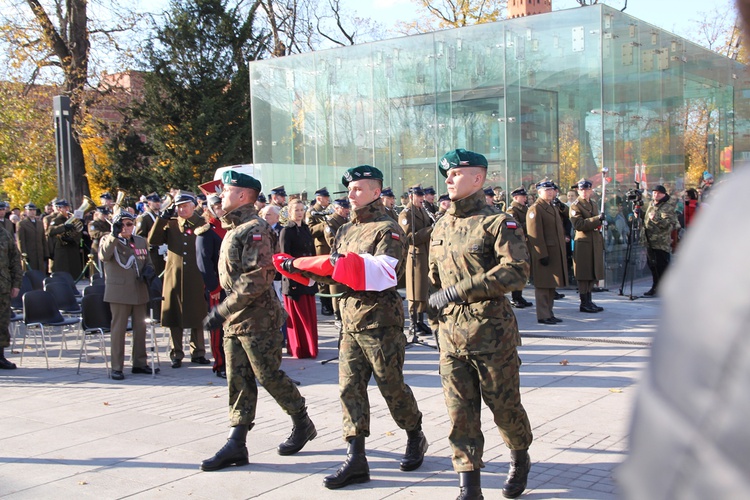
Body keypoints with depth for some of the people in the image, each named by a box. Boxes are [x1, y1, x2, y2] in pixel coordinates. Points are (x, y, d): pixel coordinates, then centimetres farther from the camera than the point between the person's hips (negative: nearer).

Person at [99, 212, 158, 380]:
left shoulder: (141, 241, 14)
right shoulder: (108, 240, -1)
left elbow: (148, 262, 24)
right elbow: (104, 256, -21)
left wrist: (148, 270, 1)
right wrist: (114, 235, -28)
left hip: (140, 292, 5)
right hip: (119, 292, -5)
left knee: (140, 328, 11)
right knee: (118, 329, -4)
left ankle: (140, 362, 22)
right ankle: (117, 367, 2)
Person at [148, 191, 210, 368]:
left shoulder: (202, 224, 3)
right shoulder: (170, 224, 7)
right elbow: (153, 241, -4)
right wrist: (162, 218, -9)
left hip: (196, 278, -1)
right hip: (174, 277, 1)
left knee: (197, 316, 7)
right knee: (175, 316, 5)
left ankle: (198, 352, 18)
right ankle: (176, 354, 15)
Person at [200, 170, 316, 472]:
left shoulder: (255, 229, -16)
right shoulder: (234, 229, 15)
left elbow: (257, 279, -25)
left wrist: (223, 310, -23)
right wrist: (226, 312, 16)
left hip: (257, 319, -9)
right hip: (235, 320, 9)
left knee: (268, 375, 0)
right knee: (238, 380, 8)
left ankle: (303, 424, 20)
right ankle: (236, 444, 11)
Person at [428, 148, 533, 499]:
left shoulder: (497, 222, -8)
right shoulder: (441, 227, 12)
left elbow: (516, 271, -21)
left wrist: (460, 291, -22)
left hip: (492, 334, -5)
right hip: (451, 335, 5)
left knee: (504, 405, 9)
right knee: (460, 412, 3)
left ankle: (521, 459, 36)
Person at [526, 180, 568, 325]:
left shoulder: (553, 208, 19)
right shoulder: (535, 209, -11)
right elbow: (535, 236, -17)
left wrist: (561, 253, 21)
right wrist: (542, 255, -20)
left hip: (556, 254, 9)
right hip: (544, 254, -9)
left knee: (552, 285, 14)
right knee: (543, 286, -4)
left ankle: (549, 314, 21)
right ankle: (543, 316, 1)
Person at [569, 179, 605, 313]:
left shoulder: (594, 205, 19)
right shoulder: (575, 206, -5)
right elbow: (578, 224, -20)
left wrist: (601, 242, 24)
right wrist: (597, 219, -24)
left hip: (595, 244, 8)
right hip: (583, 244, -8)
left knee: (593, 274, 10)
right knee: (584, 275, -5)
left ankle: (589, 301, 17)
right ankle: (584, 303, 0)